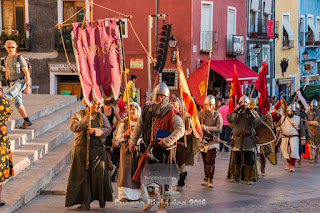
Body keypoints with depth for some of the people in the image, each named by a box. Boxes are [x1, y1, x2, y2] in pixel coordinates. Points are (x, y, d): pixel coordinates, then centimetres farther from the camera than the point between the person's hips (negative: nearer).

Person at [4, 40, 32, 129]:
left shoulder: (20, 58, -14)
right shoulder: (7, 59, 9)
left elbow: (27, 73, -14)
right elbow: (7, 72, 18)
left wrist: (28, 86, -19)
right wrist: (8, 86, 17)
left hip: (21, 82, -7)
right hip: (13, 83, 7)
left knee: (7, 95, -26)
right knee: (18, 104, 5)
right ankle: (27, 121, 13)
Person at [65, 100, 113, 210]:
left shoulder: (101, 116, 11)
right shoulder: (78, 114, 5)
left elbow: (108, 129, 1)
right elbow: (73, 127, -11)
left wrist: (95, 131, -13)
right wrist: (85, 119, -23)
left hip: (98, 149, 1)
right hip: (81, 150, -1)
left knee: (99, 173, -9)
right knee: (82, 175, -2)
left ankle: (102, 198, 14)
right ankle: (85, 203, 4)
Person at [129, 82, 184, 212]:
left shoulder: (171, 113, -9)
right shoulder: (147, 111, 7)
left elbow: (180, 130, -16)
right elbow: (139, 127, 17)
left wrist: (167, 141, -25)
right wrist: (133, 141, 8)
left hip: (165, 149, -5)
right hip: (151, 148, 5)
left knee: (163, 178, -1)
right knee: (147, 174, 10)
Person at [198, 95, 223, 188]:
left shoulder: (217, 115, 2)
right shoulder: (201, 114, 9)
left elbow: (219, 128, -8)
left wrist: (207, 128, -18)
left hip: (213, 140, -3)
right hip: (203, 140, 3)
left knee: (210, 160, -14)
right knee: (205, 161, 8)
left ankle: (210, 180, -10)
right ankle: (206, 179, 19)